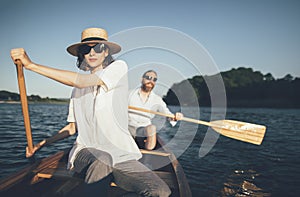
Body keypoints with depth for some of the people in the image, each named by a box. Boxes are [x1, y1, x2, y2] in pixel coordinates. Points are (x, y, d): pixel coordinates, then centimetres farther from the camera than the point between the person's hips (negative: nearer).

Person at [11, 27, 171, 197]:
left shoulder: (119, 67, -1)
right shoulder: (77, 89, 13)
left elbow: (80, 81, -16)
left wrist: (31, 65, -13)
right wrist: (41, 143, 9)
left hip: (120, 153, -2)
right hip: (85, 151, 3)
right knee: (101, 161, -35)